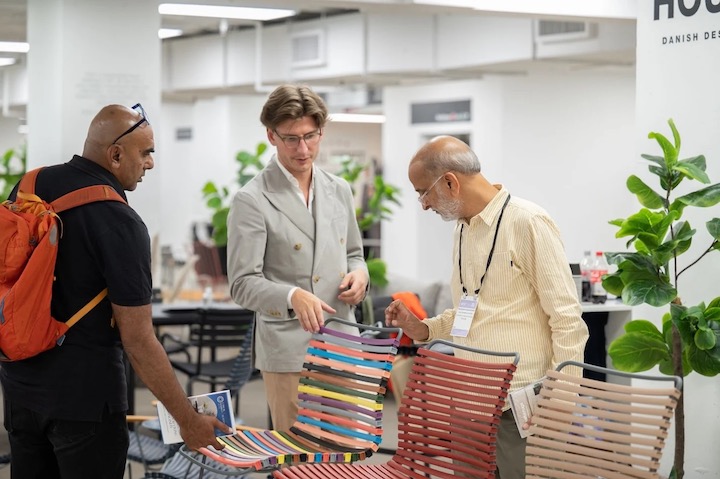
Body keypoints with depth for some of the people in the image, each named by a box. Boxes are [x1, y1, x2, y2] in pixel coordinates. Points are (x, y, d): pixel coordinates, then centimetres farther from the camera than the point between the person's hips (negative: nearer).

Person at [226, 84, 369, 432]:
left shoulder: (339, 191, 11)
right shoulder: (252, 201, -7)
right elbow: (243, 284, -11)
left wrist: (358, 273, 0)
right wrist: (293, 297, -29)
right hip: (289, 350, -5)